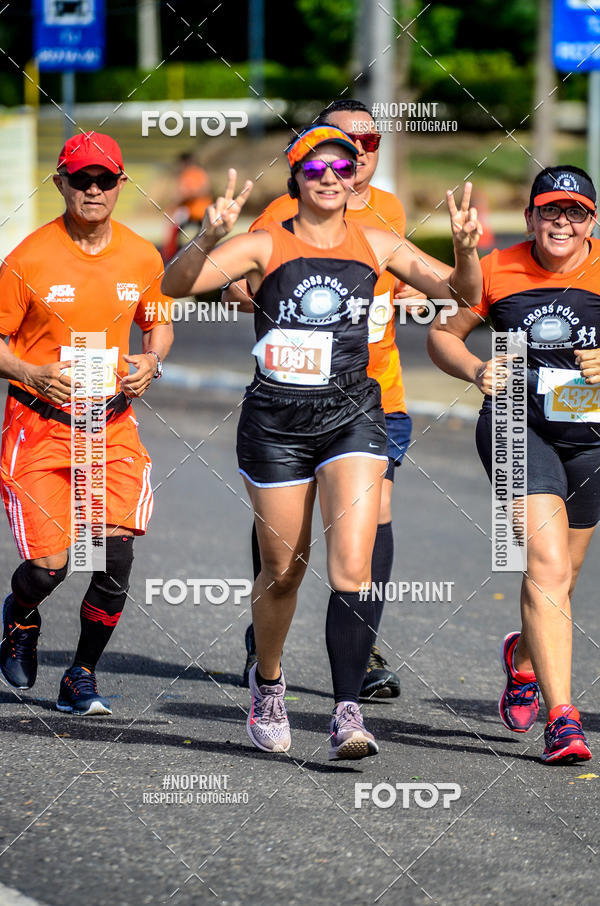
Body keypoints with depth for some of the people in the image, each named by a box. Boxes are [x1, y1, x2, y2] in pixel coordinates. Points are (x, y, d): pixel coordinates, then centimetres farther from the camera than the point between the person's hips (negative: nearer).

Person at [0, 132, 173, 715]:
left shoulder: (142, 258, 3)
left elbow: (158, 323, 19)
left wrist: (151, 362, -2)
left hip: (113, 424, 3)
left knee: (116, 562, -9)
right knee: (49, 565, -9)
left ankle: (83, 675, 13)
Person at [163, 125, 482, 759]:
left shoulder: (373, 245, 6)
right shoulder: (266, 246, -2)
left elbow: (462, 293, 10)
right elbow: (175, 285, -12)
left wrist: (465, 249, -12)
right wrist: (210, 237, -31)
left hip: (351, 416, 1)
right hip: (276, 421, -1)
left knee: (352, 570, -15)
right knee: (283, 571, 10)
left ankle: (348, 713, -16)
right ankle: (268, 681, 38)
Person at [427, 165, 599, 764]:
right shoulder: (498, 271, -3)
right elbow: (442, 333, 9)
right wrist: (476, 371, -10)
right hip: (517, 427, -2)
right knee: (547, 565, -20)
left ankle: (523, 658, 50)